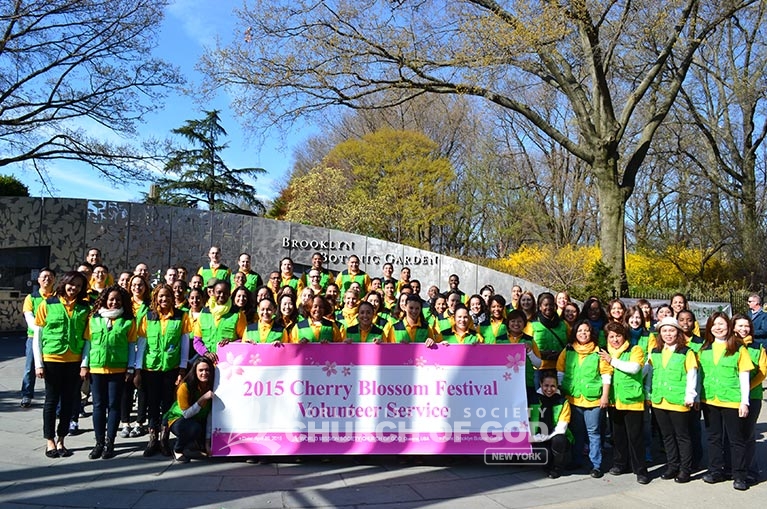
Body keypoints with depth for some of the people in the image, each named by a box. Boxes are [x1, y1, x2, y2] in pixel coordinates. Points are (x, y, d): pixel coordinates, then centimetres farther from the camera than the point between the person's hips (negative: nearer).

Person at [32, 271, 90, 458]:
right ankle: (50, 441, 19)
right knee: (52, 400, 6)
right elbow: (37, 336, 0)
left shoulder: (84, 308, 4)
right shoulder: (48, 304, -1)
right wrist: (39, 363, -5)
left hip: (74, 361, 2)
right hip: (52, 360, -2)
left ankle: (61, 440, 21)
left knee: (68, 402, 8)